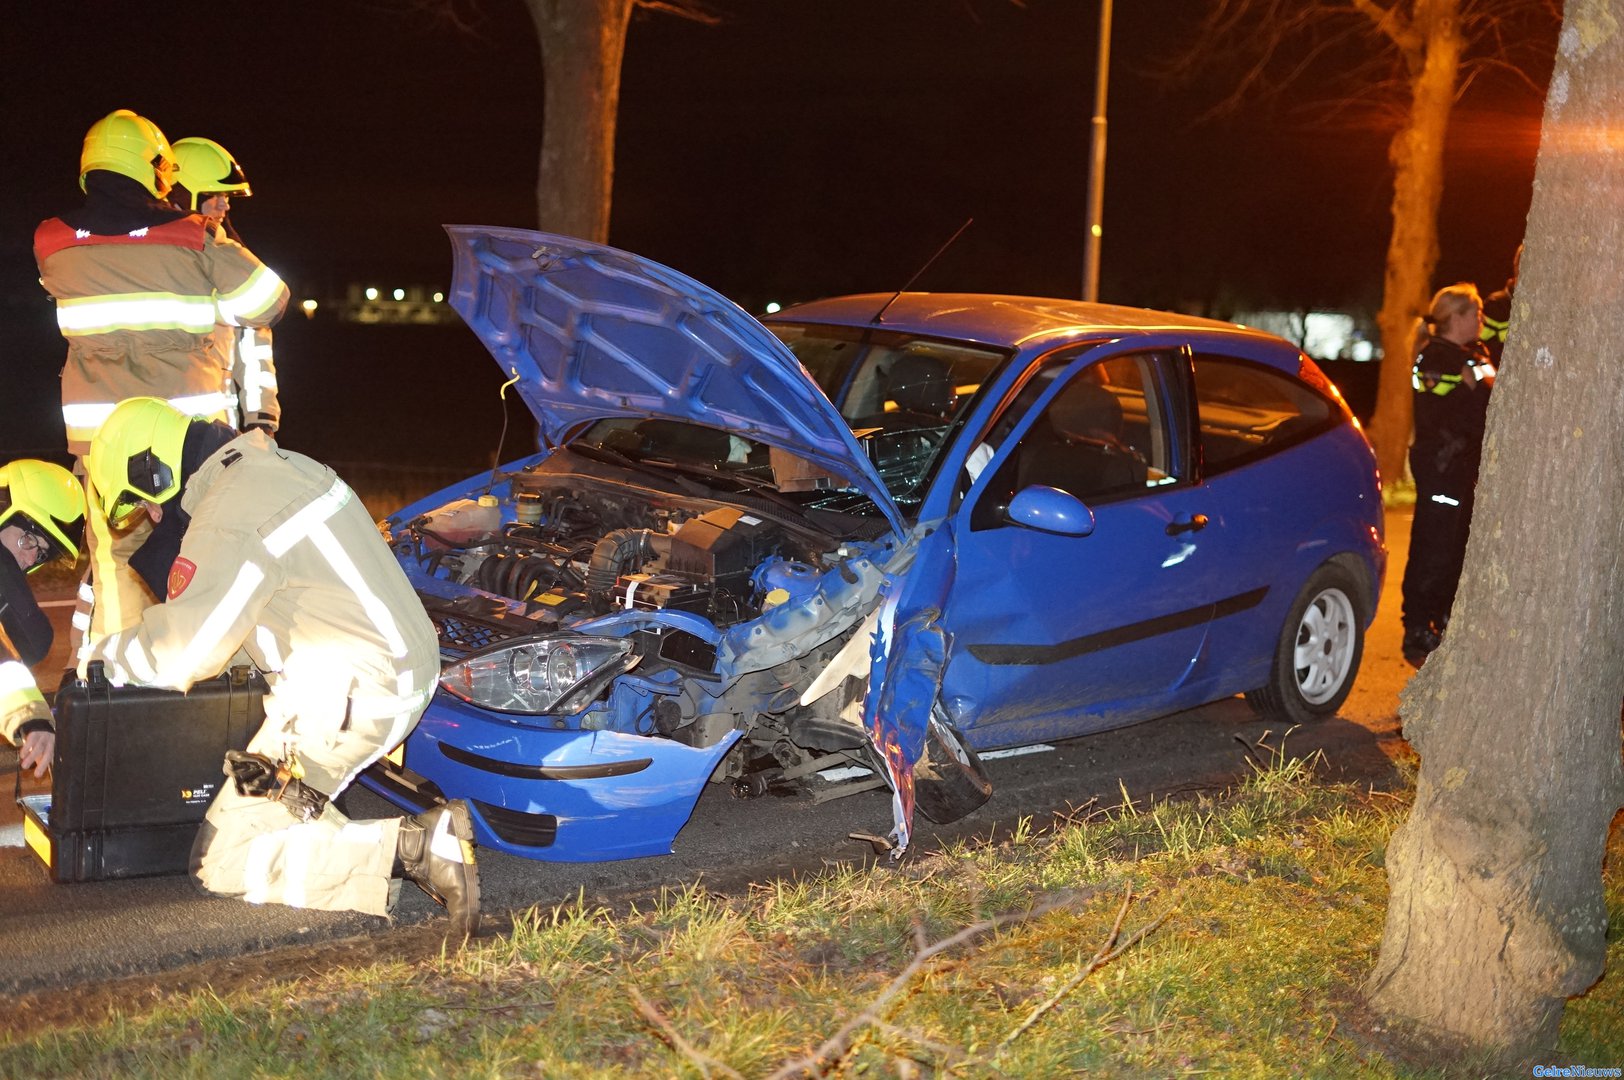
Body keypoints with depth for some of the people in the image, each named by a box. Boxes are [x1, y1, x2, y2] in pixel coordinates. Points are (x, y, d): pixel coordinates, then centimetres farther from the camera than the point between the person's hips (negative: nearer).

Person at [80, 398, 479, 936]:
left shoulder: (228, 522, -16)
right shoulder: (279, 466, 14)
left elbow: (180, 652, -15)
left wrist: (106, 653, 7)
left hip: (351, 698, -10)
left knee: (222, 863, -2)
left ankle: (410, 849, -17)